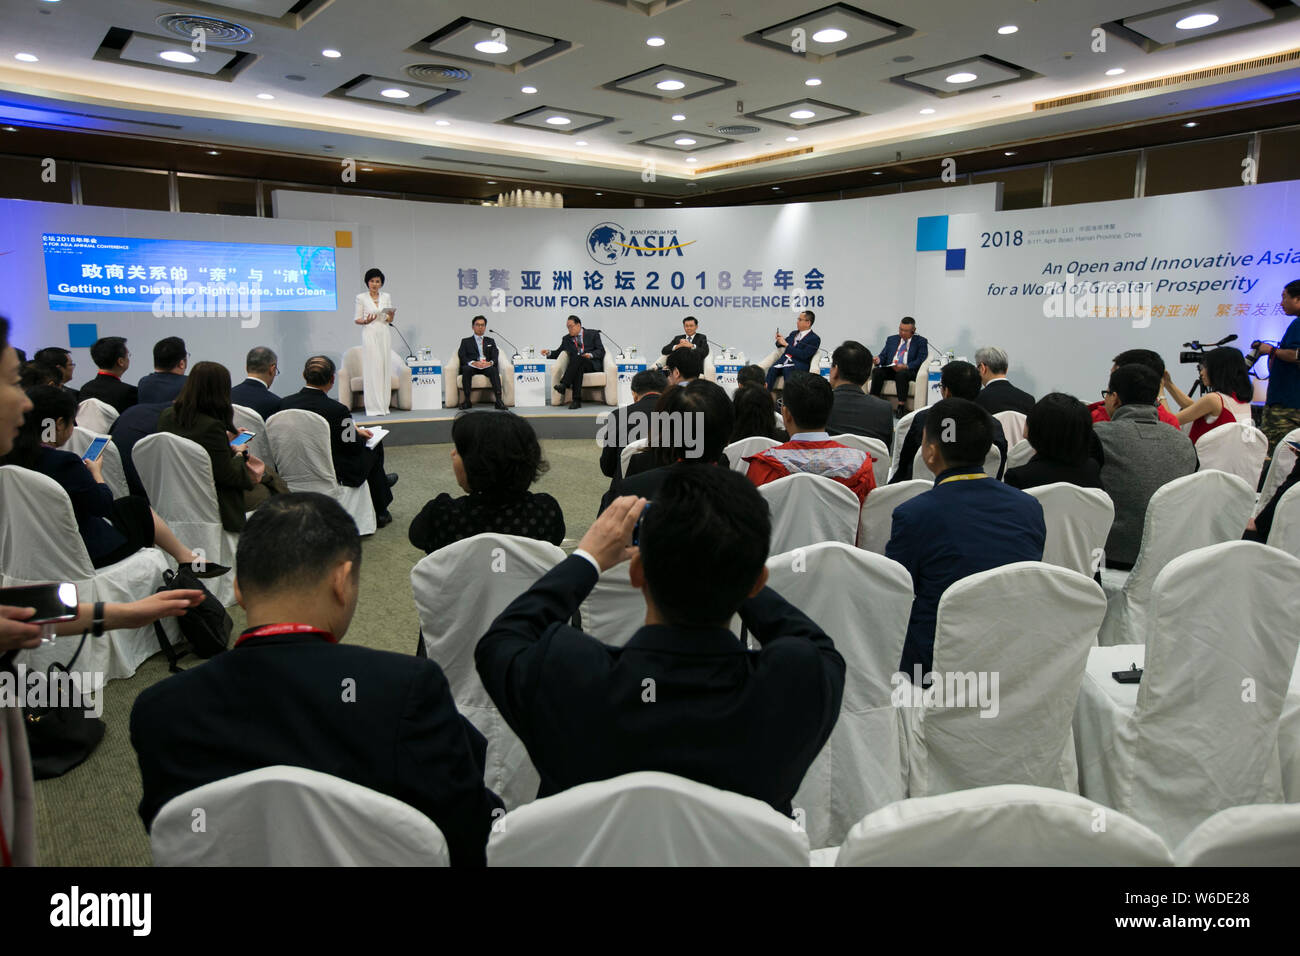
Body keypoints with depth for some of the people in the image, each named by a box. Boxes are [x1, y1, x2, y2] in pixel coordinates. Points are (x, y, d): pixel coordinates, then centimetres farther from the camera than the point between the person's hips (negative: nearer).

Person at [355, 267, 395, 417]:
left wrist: (391, 315, -8)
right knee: (372, 368, -7)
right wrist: (366, 321, -16)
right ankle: (374, 407, -7)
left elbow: (389, 320, 13)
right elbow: (356, 319, 4)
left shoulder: (386, 297, 11)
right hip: (370, 334, -3)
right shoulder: (361, 297, 2)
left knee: (385, 368, 1)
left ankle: (384, 406, 7)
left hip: (384, 334, 3)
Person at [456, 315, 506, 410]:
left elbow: (495, 357, 10)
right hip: (471, 367, -1)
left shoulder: (491, 341, 26)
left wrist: (490, 362, -15)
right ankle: (467, 401, -35)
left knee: (494, 369, -35)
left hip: (487, 366, 1)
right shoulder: (465, 341, 21)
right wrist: (473, 363, -16)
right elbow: (462, 357, 5)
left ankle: (499, 400, -47)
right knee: (466, 369, -36)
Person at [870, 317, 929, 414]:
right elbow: (883, 355, 18)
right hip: (890, 369, 4)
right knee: (877, 371, -28)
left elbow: (921, 360, -4)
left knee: (901, 374, -38)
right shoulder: (891, 339, 22)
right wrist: (878, 359, -9)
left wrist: (905, 366, -21)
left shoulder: (920, 341, 9)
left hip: (909, 371, -4)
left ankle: (901, 407, -35)